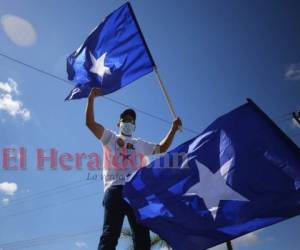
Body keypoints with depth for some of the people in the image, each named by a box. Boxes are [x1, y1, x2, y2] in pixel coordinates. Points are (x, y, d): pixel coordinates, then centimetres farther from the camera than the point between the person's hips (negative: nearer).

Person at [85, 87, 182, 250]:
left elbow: (162, 148, 35)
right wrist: (91, 98, 6)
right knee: (110, 235, -13)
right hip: (116, 189, -4)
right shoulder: (110, 137, 21)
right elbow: (90, 122, 11)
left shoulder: (140, 144, 32)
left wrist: (173, 129, 27)